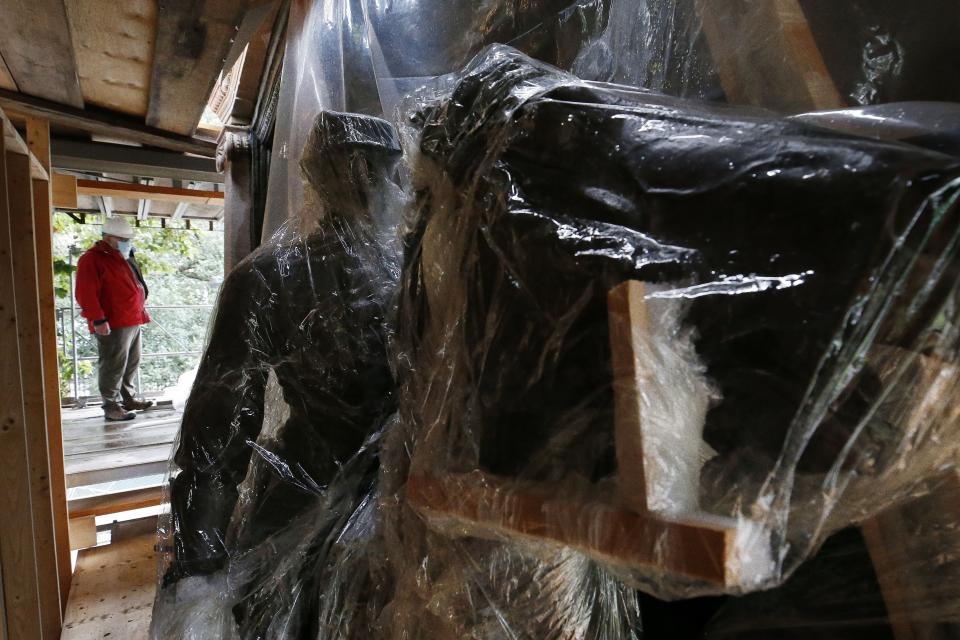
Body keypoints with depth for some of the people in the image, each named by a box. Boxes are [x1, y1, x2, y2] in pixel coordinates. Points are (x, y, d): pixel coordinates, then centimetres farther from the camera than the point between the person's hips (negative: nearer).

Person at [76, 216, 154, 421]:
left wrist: (141, 310, 23)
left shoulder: (124, 258, 19)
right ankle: (111, 407, 5)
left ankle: (128, 399, 29)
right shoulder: (93, 259, -10)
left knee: (132, 364, 17)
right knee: (114, 366, -4)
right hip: (113, 325, -9)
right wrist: (98, 320, -22)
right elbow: (86, 294, -18)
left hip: (133, 322, 10)